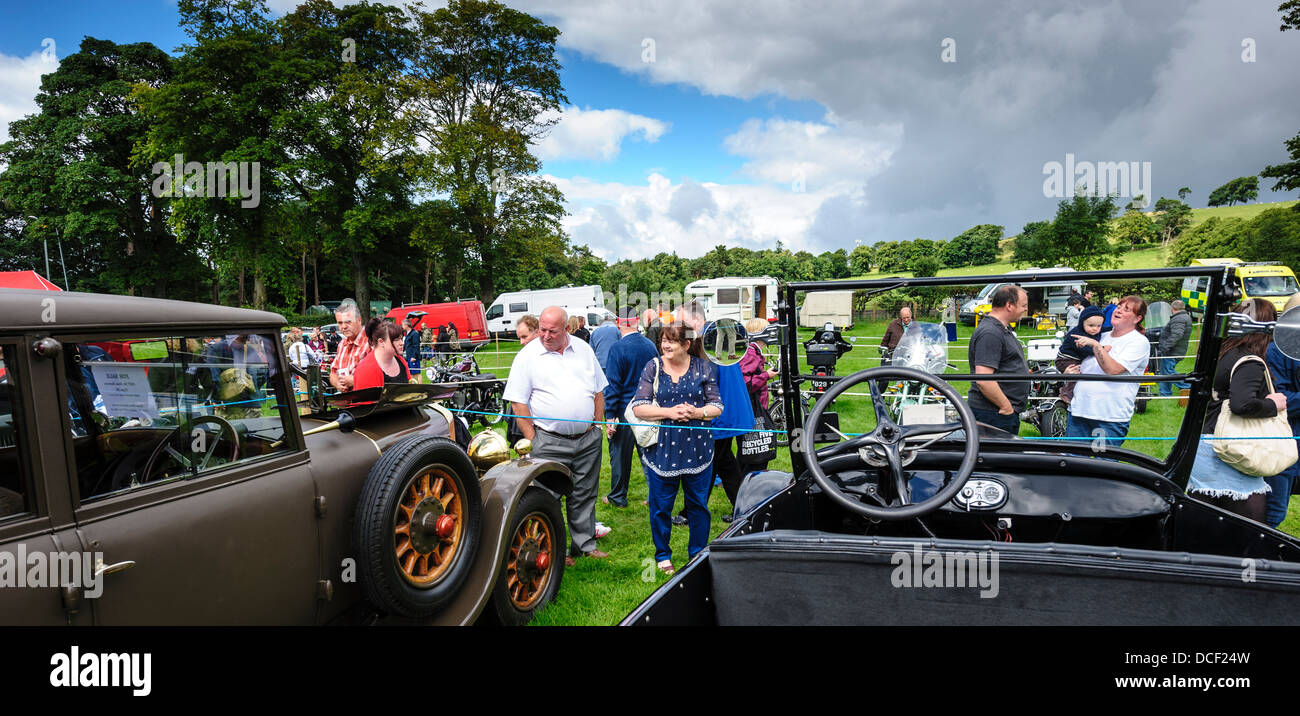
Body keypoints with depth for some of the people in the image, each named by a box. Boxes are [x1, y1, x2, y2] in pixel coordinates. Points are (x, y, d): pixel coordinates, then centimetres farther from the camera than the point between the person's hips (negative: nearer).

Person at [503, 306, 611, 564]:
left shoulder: (583, 350, 8)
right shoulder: (527, 356, -5)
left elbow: (598, 390, 16)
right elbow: (518, 402, -6)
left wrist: (597, 424, 9)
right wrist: (532, 440, -9)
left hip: (587, 439, 4)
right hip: (550, 442, -4)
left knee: (585, 494, 13)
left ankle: (585, 543, 26)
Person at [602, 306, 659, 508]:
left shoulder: (617, 348, -15)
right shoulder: (650, 346, 2)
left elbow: (612, 385, -15)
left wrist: (610, 416, -11)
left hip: (625, 410, -5)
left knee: (620, 454, 8)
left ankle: (618, 497, 19)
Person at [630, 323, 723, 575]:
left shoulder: (704, 368, 4)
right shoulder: (653, 368, 2)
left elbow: (717, 406, 6)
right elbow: (638, 407, -3)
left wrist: (698, 412, -15)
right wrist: (669, 412, -16)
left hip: (697, 448, 1)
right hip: (661, 448, 0)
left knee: (698, 504, 9)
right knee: (661, 505, 7)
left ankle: (698, 554, 27)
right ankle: (663, 555, 26)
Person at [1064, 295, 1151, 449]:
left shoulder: (1139, 342, -2)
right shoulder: (1103, 336, 17)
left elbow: (1113, 369, -17)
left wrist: (1095, 345, -18)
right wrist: (1071, 371, 9)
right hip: (1079, 409, 6)